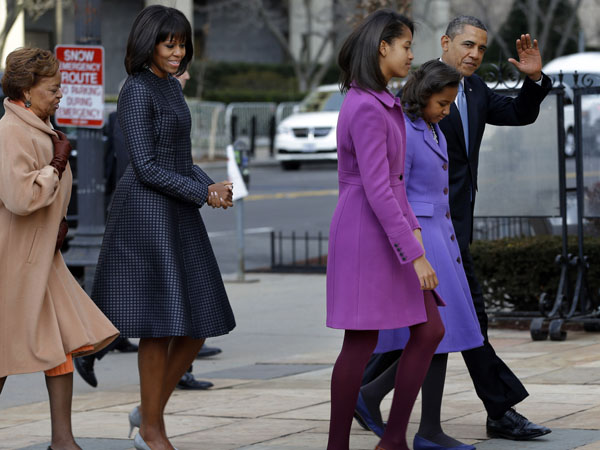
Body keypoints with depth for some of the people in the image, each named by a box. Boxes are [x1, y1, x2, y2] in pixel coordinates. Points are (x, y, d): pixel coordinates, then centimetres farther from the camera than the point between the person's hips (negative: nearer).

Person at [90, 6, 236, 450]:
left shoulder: (171, 87, 16)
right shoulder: (136, 92, -13)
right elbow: (146, 168, -17)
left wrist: (213, 187, 1)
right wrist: (203, 194, -13)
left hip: (176, 214, 9)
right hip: (146, 213, -9)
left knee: (198, 325, 6)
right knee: (162, 325, -6)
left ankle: (150, 410, 20)